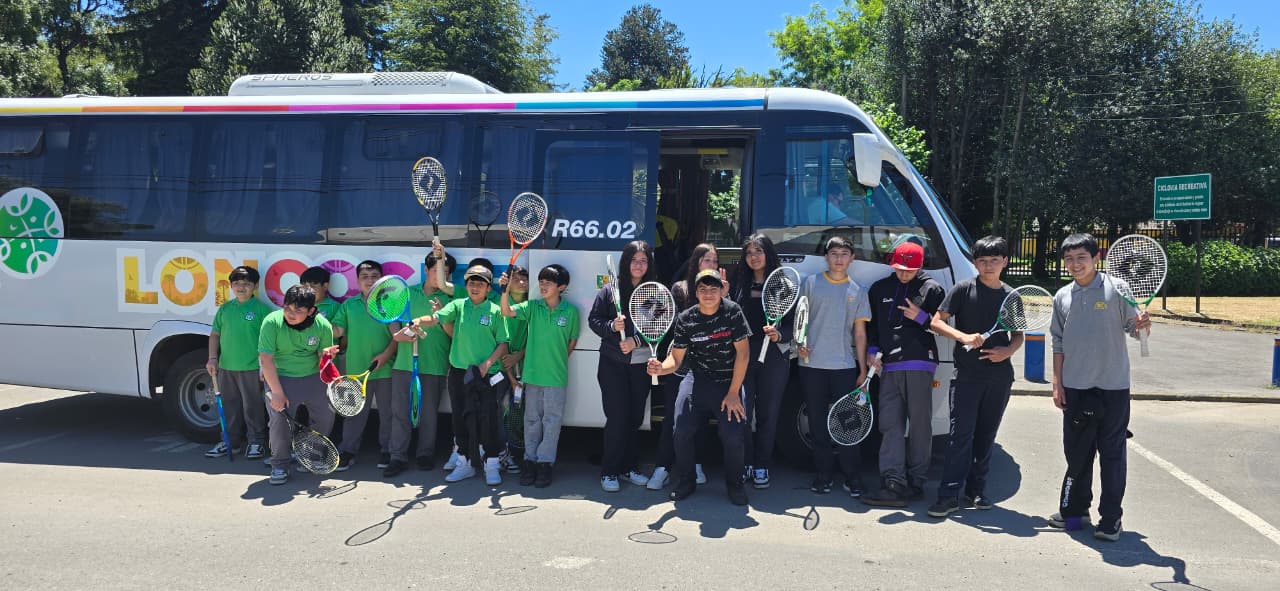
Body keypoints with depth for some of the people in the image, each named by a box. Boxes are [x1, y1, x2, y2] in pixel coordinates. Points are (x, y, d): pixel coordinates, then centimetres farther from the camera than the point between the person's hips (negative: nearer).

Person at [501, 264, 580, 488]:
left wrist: (558, 359, 2)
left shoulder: (570, 311, -4)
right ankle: (530, 460, 21)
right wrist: (506, 290, -27)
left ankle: (545, 463, 13)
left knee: (552, 420, 4)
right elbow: (507, 312, -13)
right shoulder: (532, 307, 0)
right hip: (532, 373, 2)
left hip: (557, 376, -2)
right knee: (532, 419, 11)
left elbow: (573, 340, 7)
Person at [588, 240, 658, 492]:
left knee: (635, 418, 9)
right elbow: (593, 320, 0)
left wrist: (636, 341, -14)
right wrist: (612, 326, -17)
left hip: (641, 363, 2)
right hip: (613, 364, -2)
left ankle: (629, 468, 22)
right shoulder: (610, 290, -2)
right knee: (617, 418, -3)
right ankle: (609, 471, 8)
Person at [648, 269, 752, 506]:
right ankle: (685, 482, 14)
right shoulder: (685, 319, -3)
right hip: (697, 381, 2)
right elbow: (676, 359, -1)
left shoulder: (732, 312, -9)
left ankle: (735, 485, 11)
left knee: (733, 436, -16)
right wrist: (661, 368, -26)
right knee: (682, 431, -11)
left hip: (730, 382, -2)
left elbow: (743, 353, -10)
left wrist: (733, 393, -12)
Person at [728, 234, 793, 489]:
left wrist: (779, 335, -17)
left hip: (773, 358, -1)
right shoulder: (739, 283, 6)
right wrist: (722, 296, -9)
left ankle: (761, 467, 18)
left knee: (767, 415, 6)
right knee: (742, 413, 0)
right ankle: (744, 464, 14)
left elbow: (792, 324, 2)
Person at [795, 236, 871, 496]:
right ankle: (824, 476, 16)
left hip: (845, 366, 0)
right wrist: (800, 341, -10)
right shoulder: (810, 283, 7)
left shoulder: (857, 291, 10)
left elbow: (860, 333, 9)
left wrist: (863, 370, 5)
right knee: (818, 424, 6)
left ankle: (853, 479, 7)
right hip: (812, 364, 0)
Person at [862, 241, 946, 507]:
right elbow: (870, 324, 21)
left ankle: (915, 483, 10)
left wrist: (921, 317, -12)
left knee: (919, 424, 1)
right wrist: (872, 350, 8)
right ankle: (894, 484, -4)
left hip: (919, 364, -4)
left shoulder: (932, 289, 4)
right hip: (889, 366, 4)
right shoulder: (880, 289, 15)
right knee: (889, 424, -3)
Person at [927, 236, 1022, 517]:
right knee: (961, 433, -7)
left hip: (999, 375, 4)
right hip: (966, 374, -4)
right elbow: (936, 322, -3)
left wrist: (1008, 350, -5)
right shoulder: (964, 289, -2)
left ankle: (976, 489, 22)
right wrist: (964, 337, -19)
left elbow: (1019, 335, 17)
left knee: (986, 434, 10)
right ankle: (949, 494, -5)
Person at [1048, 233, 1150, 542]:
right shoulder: (1062, 297, 6)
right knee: (1076, 452, 13)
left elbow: (1133, 327, -2)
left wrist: (1141, 325, -25)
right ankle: (1074, 510, 26)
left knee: (1112, 454, 3)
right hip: (1075, 388, 4)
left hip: (1113, 387, -4)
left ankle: (1110, 519, 12)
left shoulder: (1117, 289, -5)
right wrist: (1057, 384, 8)